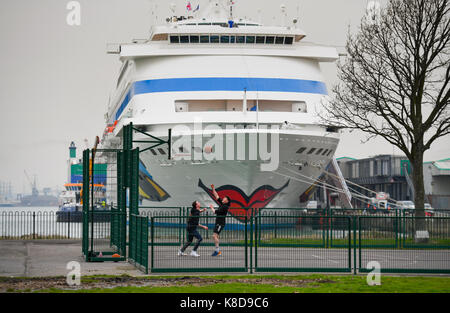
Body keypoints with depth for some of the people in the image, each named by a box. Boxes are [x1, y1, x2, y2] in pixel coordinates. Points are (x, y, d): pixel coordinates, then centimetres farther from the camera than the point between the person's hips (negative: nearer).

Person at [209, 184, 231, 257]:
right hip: (218, 223, 10)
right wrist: (213, 189, 15)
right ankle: (218, 251, 16)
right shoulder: (222, 204, 11)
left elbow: (215, 212, -17)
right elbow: (217, 196, 17)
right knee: (215, 236, 11)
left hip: (220, 223, -10)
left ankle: (217, 250, -16)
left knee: (215, 235, -17)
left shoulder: (225, 207, -15)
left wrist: (212, 208, 1)